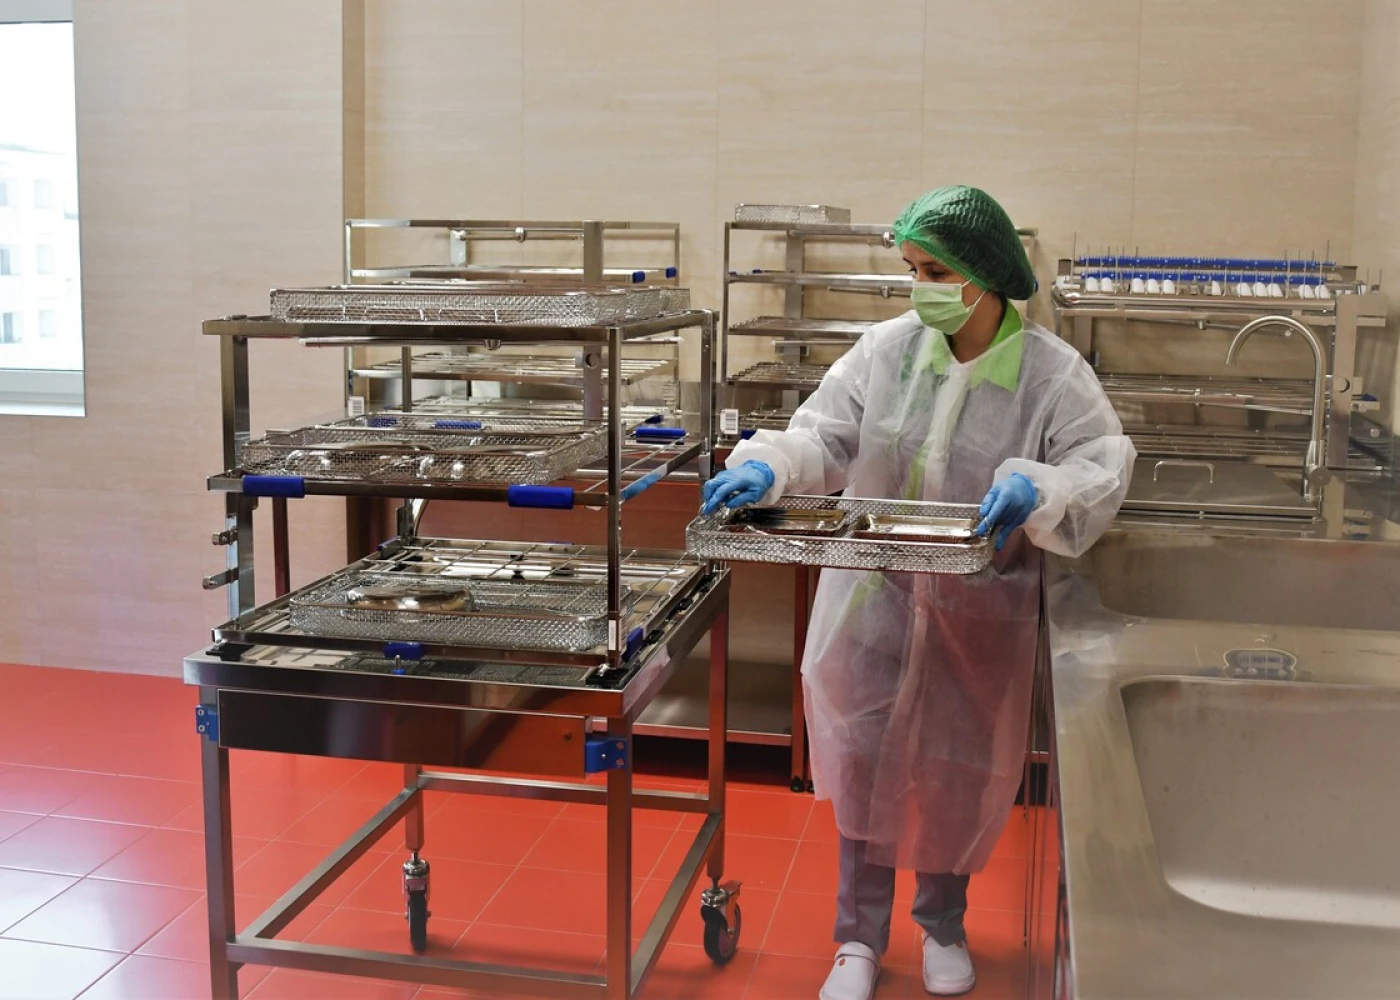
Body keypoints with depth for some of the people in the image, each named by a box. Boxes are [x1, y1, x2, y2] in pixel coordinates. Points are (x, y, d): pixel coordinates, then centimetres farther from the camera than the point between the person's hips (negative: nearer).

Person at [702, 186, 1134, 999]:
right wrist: (768, 466, -26)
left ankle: (943, 923, 43)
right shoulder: (887, 350, -5)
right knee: (864, 760, 9)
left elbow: (1102, 470, -14)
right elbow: (826, 434, -6)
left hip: (980, 619, -1)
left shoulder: (1054, 374, -11)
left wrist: (1037, 489, -34)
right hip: (876, 602, 1)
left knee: (958, 773, 16)